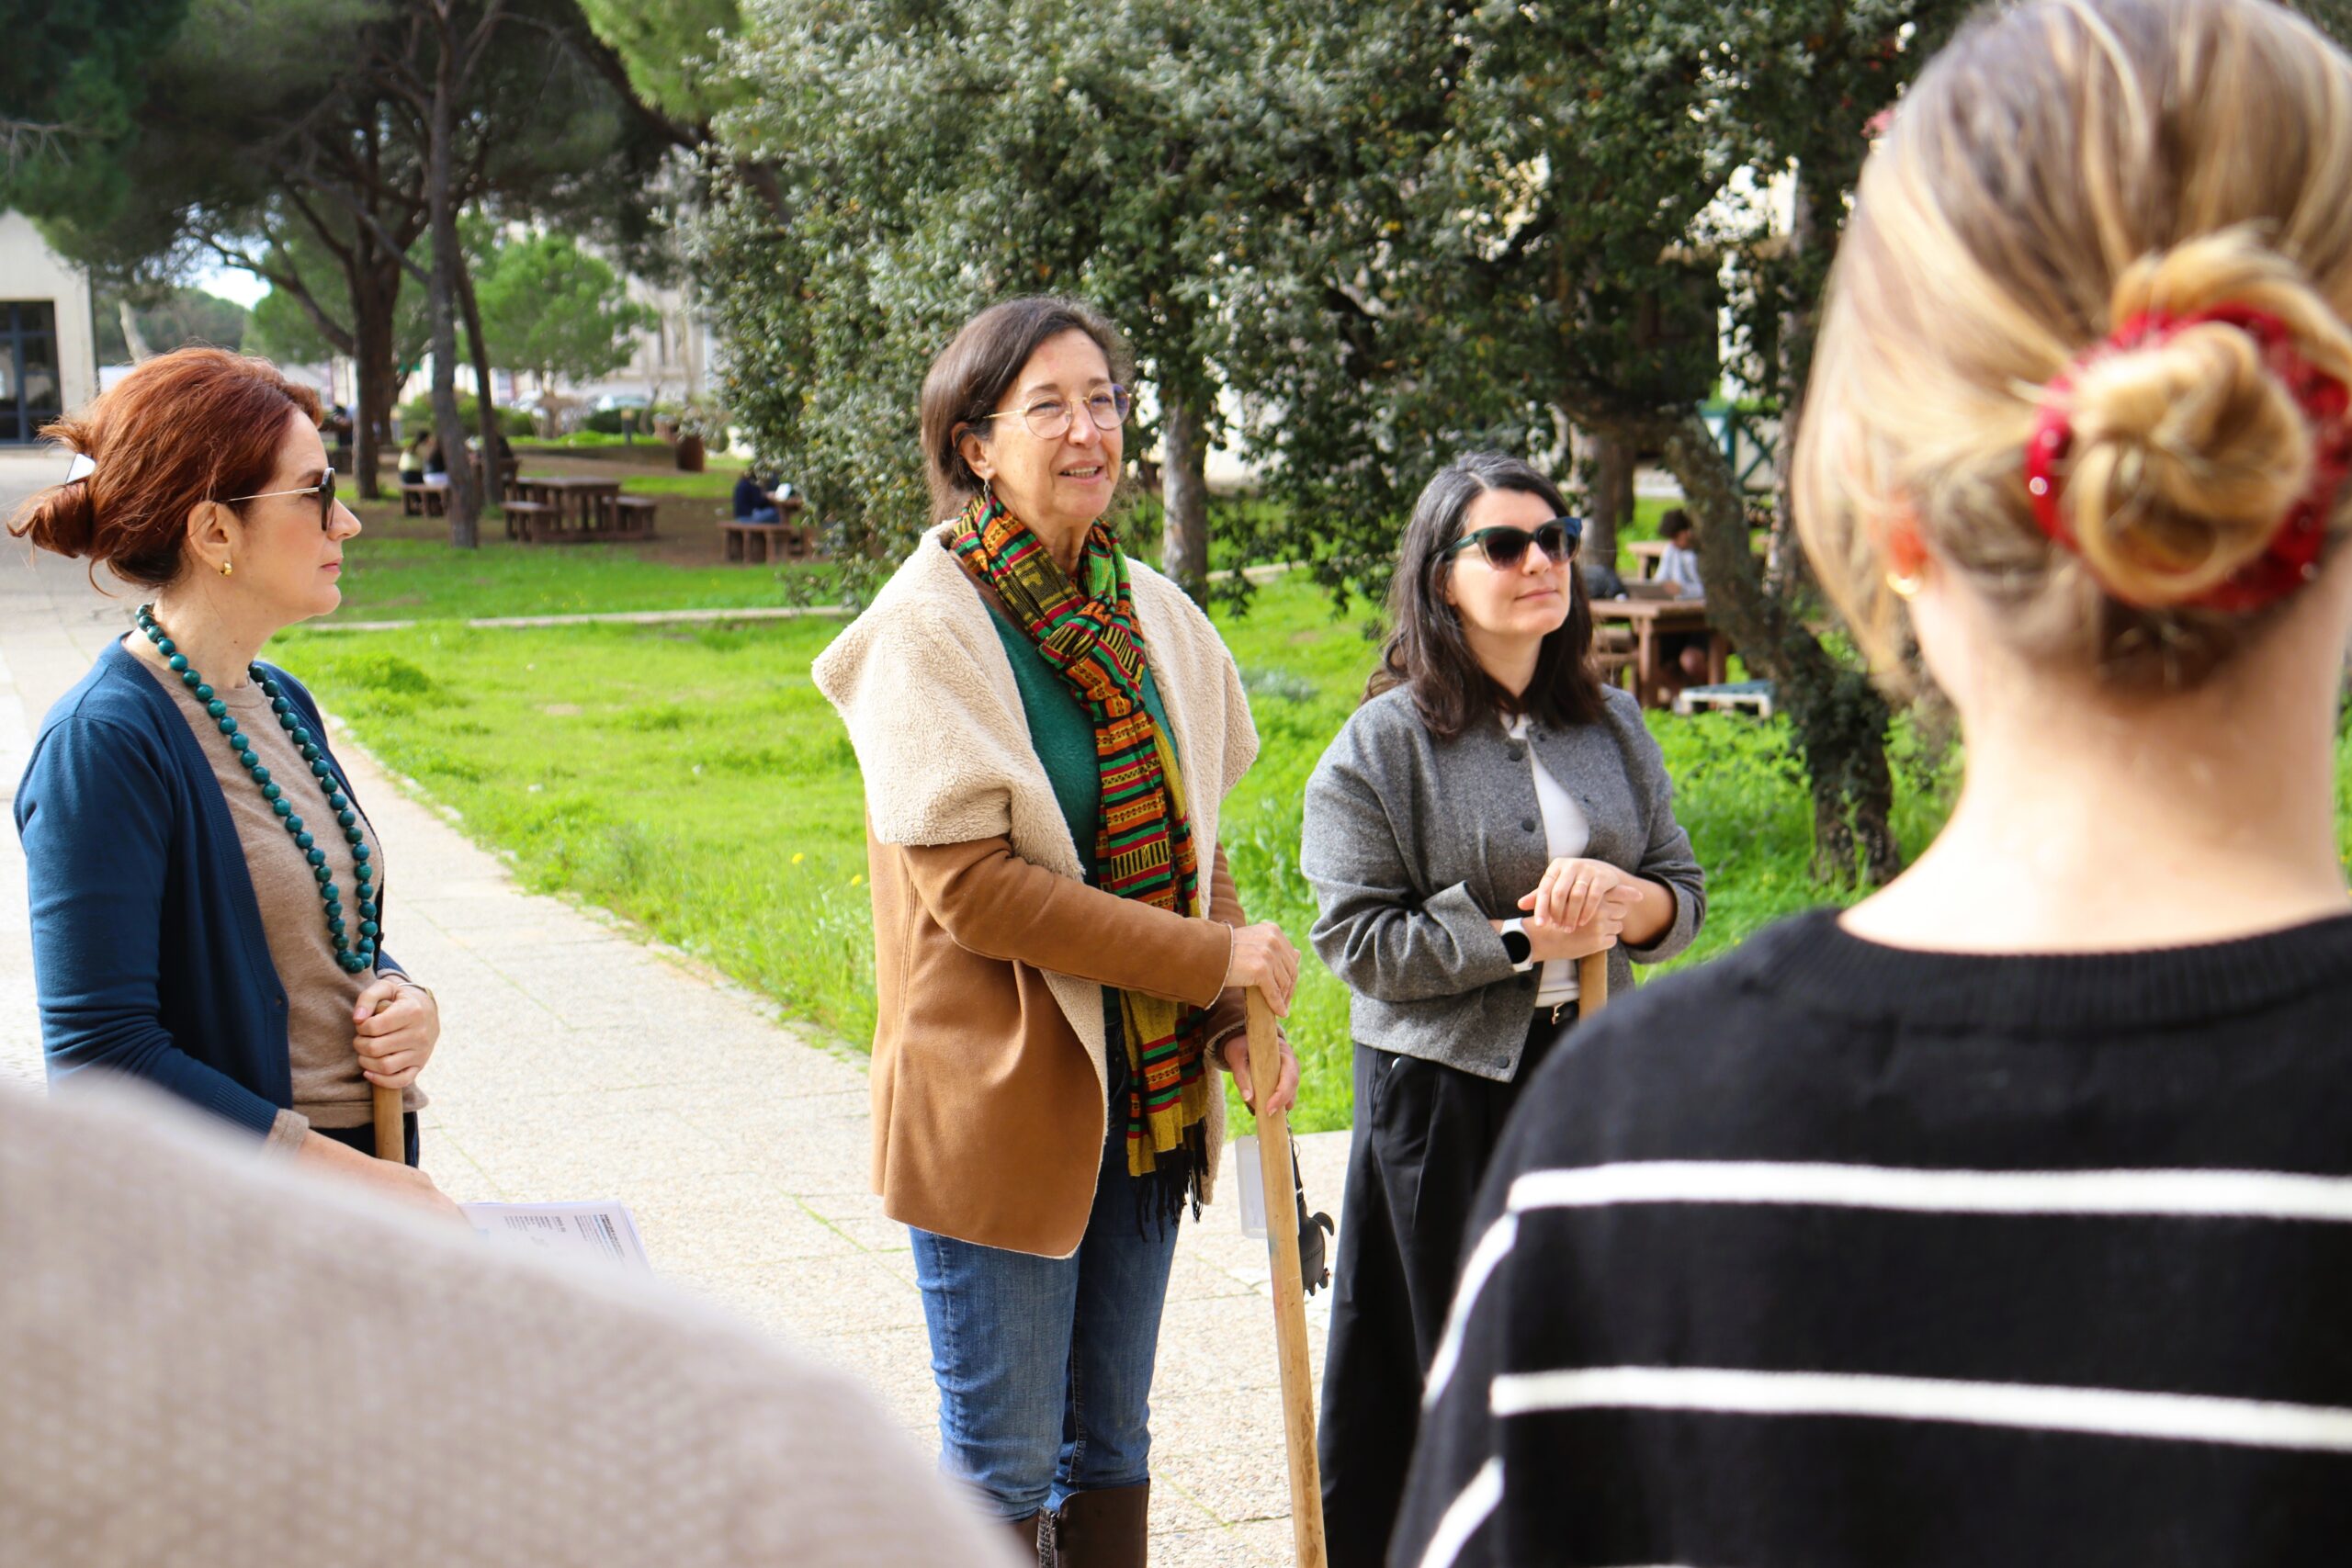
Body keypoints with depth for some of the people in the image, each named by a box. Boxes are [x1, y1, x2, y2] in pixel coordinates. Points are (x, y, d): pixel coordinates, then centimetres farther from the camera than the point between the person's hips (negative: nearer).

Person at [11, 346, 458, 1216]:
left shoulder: (282, 703, 8)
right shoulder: (102, 743, -17)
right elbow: (101, 1054, -20)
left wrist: (402, 999, -2)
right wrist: (349, 1174, -19)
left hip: (367, 1162, 7)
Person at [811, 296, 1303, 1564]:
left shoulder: (1152, 615, 9)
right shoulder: (931, 627, -12)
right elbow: (968, 881, -18)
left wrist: (1236, 1013, -1)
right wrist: (1212, 961, -17)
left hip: (1144, 1084, 6)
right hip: (999, 1086, -6)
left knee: (1109, 1445, 14)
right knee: (1002, 1464, 0)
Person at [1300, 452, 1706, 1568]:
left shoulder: (1610, 725, 10)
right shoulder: (1382, 744, -4)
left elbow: (1685, 896, 11)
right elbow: (1360, 939, -9)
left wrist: (1618, 897, -11)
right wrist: (1526, 939, -15)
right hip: (1442, 1092, -4)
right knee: (1442, 1374, 1)